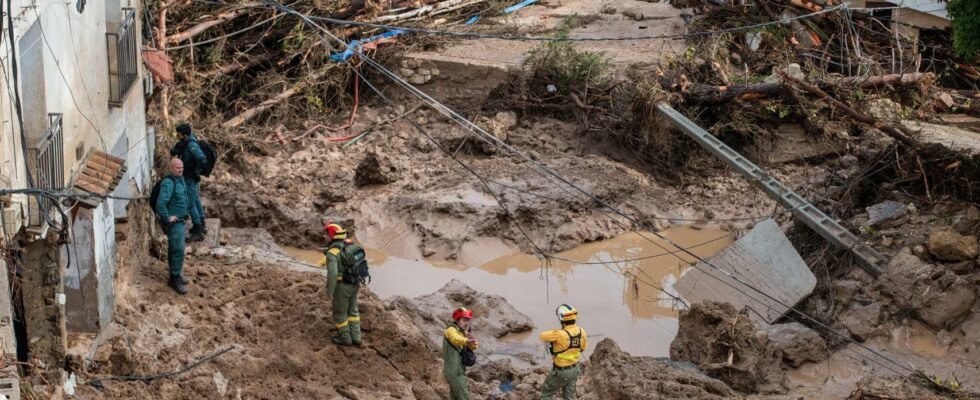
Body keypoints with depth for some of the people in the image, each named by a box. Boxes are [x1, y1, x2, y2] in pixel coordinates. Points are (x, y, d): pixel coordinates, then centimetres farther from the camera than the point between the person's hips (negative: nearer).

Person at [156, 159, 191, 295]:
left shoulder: (180, 179, 7)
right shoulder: (168, 183, -23)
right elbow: (161, 204, -33)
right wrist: (167, 218, -23)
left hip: (180, 219, 9)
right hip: (174, 221, -9)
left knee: (174, 248, 18)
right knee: (178, 250, -9)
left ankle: (175, 275, 29)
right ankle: (175, 279, -3)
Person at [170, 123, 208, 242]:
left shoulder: (192, 145, -27)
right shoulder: (184, 142, 2)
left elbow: (203, 160, -36)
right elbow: (173, 153, 4)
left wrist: (196, 172, -22)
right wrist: (177, 147, -18)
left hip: (191, 179, -10)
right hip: (188, 177, 10)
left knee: (191, 204, -5)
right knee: (196, 201, 22)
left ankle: (198, 233, 0)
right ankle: (201, 226, 38)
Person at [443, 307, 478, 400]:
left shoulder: (462, 332, 18)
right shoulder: (451, 330, -11)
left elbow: (473, 347, 8)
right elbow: (455, 338, -36)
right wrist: (467, 341, -57)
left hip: (458, 370, 10)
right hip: (453, 370, -10)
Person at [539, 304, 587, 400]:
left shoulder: (560, 334, -35)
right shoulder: (581, 331, -14)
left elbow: (543, 336, -15)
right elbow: (583, 347, 6)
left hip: (561, 371, -6)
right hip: (574, 368, 6)